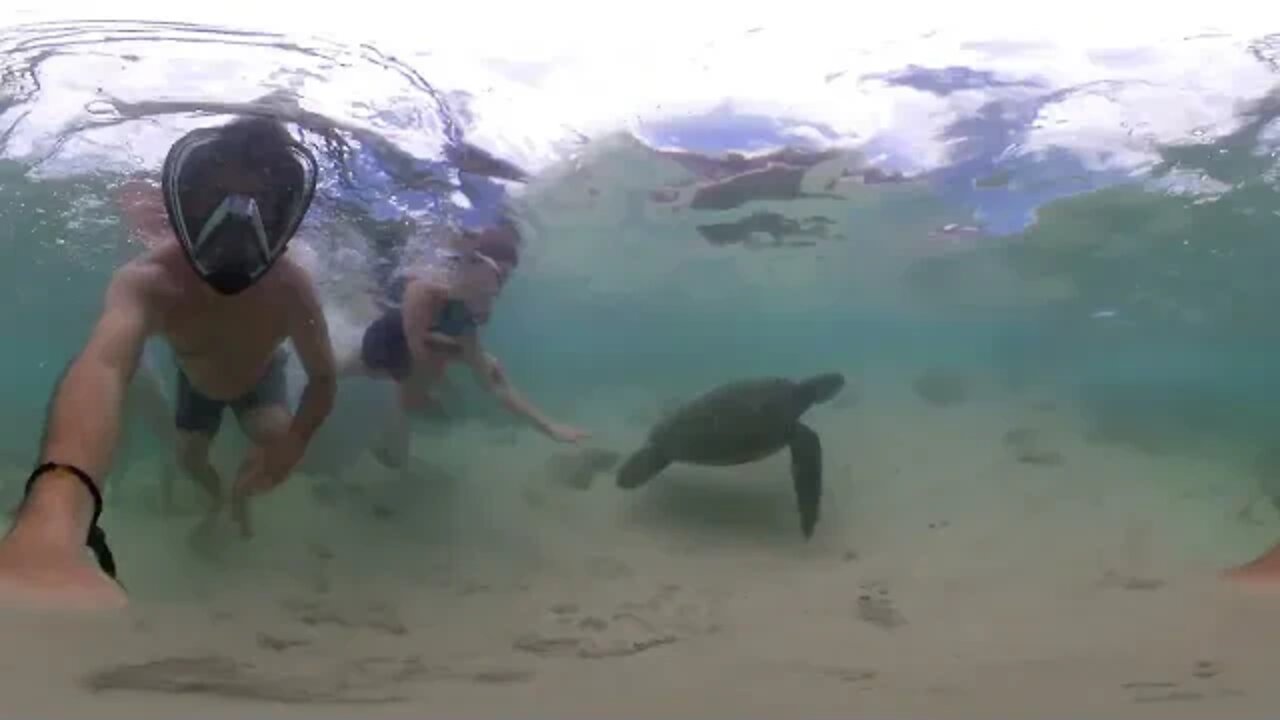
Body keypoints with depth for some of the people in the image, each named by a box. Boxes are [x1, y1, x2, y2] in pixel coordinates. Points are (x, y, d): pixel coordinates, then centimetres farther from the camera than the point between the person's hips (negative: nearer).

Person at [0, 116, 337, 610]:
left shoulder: (291, 287, -41)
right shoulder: (147, 281, -48)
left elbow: (324, 378, -25)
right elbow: (103, 366, -71)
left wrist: (292, 443, -50)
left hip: (259, 379, 0)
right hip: (198, 381, 1)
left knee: (275, 436, -23)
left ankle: (241, 496, 12)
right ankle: (220, 499, 50)